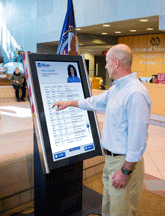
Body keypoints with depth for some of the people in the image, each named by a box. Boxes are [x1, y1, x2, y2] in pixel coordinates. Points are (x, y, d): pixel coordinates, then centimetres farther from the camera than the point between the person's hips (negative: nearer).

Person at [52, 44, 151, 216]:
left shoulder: (136, 93, -24)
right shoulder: (116, 88, 9)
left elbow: (138, 136, -26)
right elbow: (96, 102, 25)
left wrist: (125, 171, -21)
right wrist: (69, 103, 33)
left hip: (124, 161, -9)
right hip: (110, 158, 9)